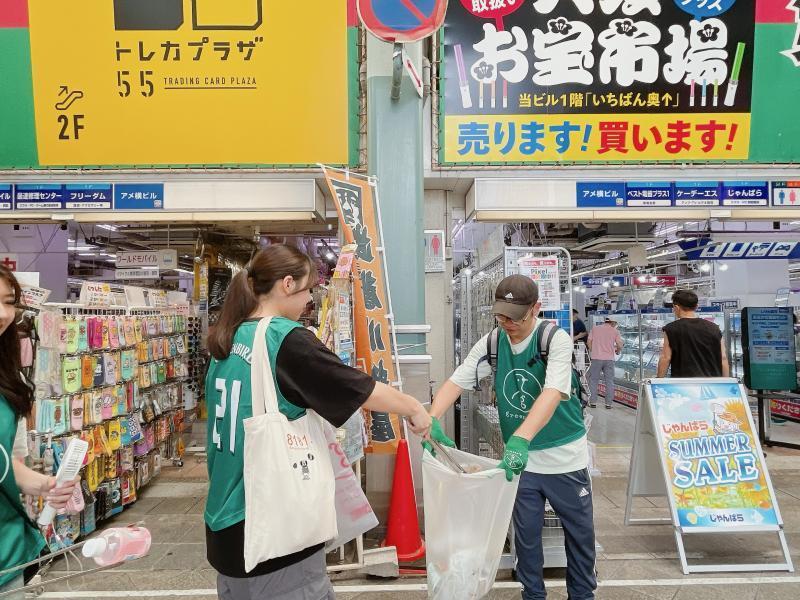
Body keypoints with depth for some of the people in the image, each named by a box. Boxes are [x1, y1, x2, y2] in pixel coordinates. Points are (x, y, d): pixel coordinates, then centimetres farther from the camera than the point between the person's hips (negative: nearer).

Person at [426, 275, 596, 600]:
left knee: (579, 530, 15)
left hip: (564, 454, -2)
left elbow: (552, 394, -33)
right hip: (520, 455, 2)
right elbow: (455, 381, -10)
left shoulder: (556, 340, -19)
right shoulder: (491, 343, -7)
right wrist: (432, 420, -27)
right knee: (526, 532, 14)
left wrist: (520, 438, -47)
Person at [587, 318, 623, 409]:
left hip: (596, 358, 0)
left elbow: (589, 342, 3)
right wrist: (617, 351, 17)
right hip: (609, 359, 0)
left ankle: (593, 402, 6)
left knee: (593, 380, 7)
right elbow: (620, 345, -3)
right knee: (609, 381, 7)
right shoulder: (615, 331, 5)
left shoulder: (594, 329, 7)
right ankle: (609, 403, 8)